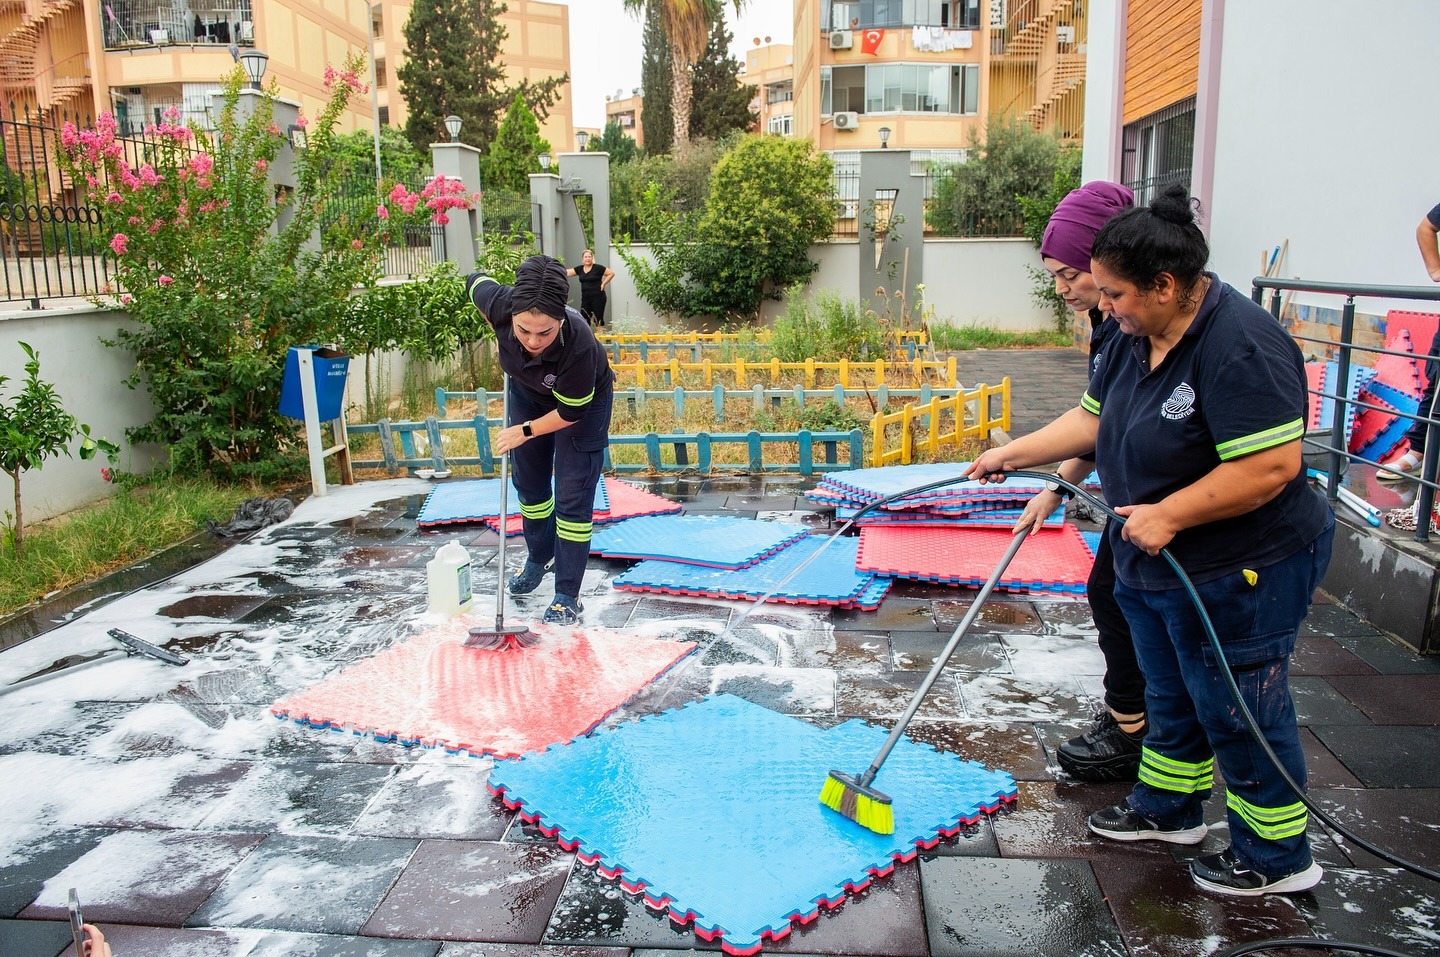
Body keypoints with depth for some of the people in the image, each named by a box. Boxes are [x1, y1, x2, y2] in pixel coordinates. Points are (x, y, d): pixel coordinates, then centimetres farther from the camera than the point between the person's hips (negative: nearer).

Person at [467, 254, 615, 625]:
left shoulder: (578, 345, -44)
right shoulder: (499, 303, -35)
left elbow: (571, 411, -28)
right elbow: (476, 280, -7)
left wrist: (525, 431, -18)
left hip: (583, 403, -5)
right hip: (528, 392, 5)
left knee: (572, 498, -7)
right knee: (528, 480, 19)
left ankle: (567, 596, 4)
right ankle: (540, 557, 44)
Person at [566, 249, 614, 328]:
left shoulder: (598, 268, -4)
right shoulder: (579, 269, 10)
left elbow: (611, 273, -1)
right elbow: (567, 272, 9)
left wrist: (603, 283, -6)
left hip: (598, 297, -5)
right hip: (585, 298, 5)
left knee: (598, 319, -4)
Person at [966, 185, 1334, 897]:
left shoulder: (1241, 347, -27)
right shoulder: (1135, 339, 3)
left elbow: (1272, 467, -31)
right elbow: (1091, 419, 11)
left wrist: (1168, 514, -27)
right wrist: (1011, 454, 7)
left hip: (1239, 572, -9)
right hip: (1154, 565, 9)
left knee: (1238, 709, 6)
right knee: (1171, 695, 23)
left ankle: (1276, 857, 26)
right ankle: (1167, 810, 43)